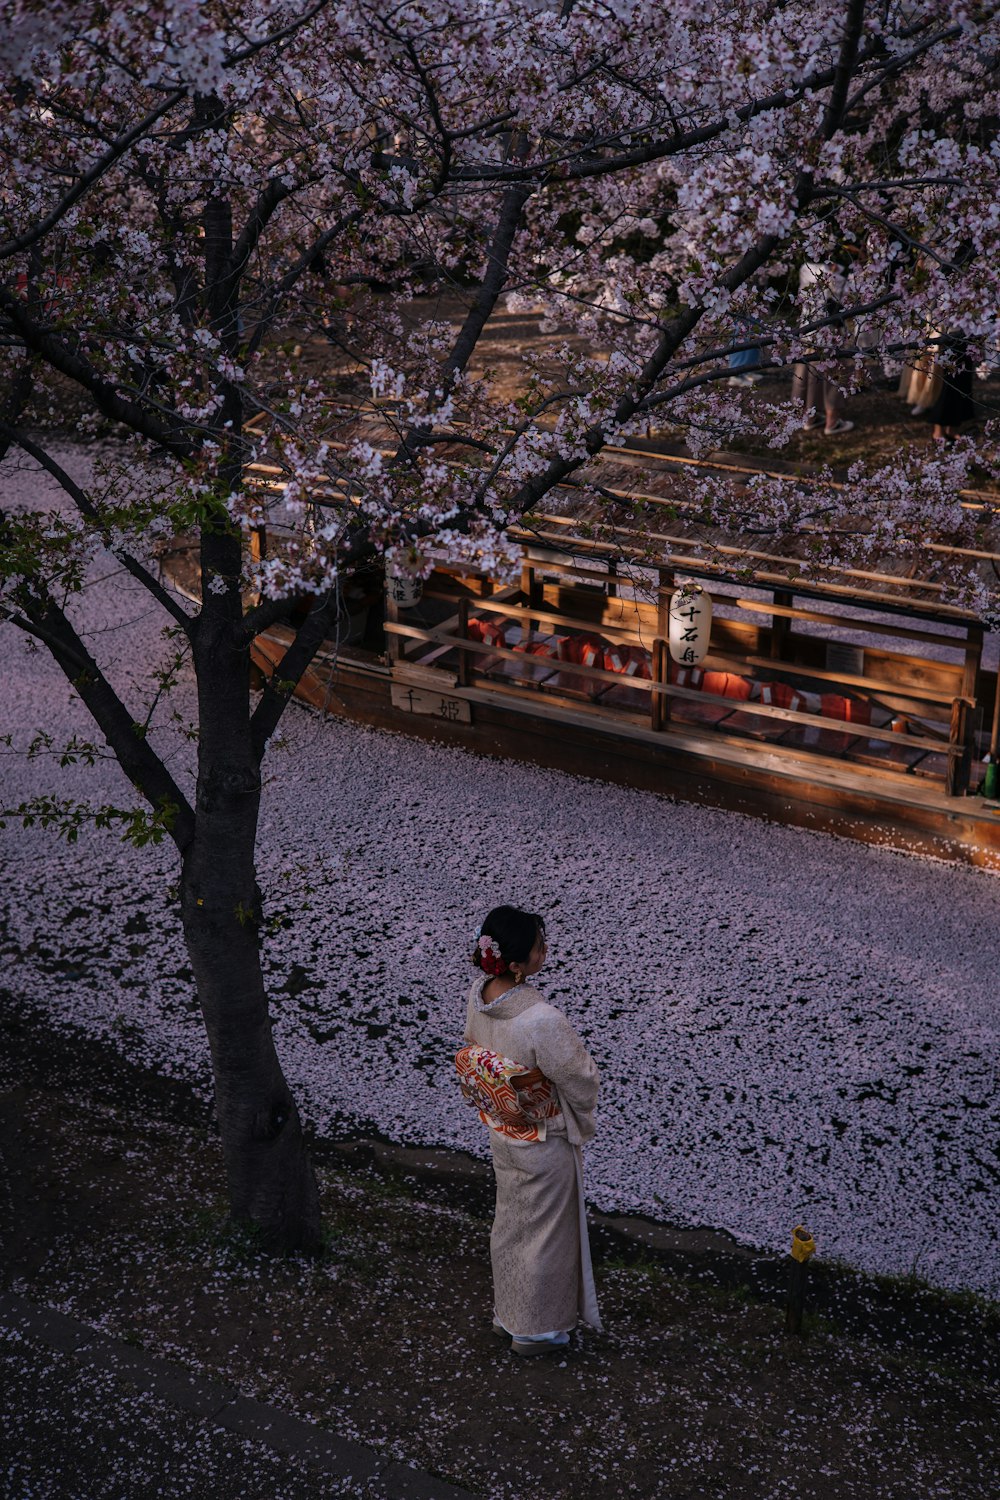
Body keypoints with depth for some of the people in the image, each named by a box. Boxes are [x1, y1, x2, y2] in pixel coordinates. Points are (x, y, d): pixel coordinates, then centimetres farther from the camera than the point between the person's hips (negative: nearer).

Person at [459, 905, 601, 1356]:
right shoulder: (543, 1021, -37)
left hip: (500, 1133, 7)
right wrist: (581, 1116, 1)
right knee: (545, 1232, 15)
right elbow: (582, 1080, -22)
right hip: (544, 1143, -7)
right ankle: (536, 1330, 34)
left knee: (508, 1222, 26)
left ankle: (507, 1313, 46)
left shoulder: (478, 993, -15)